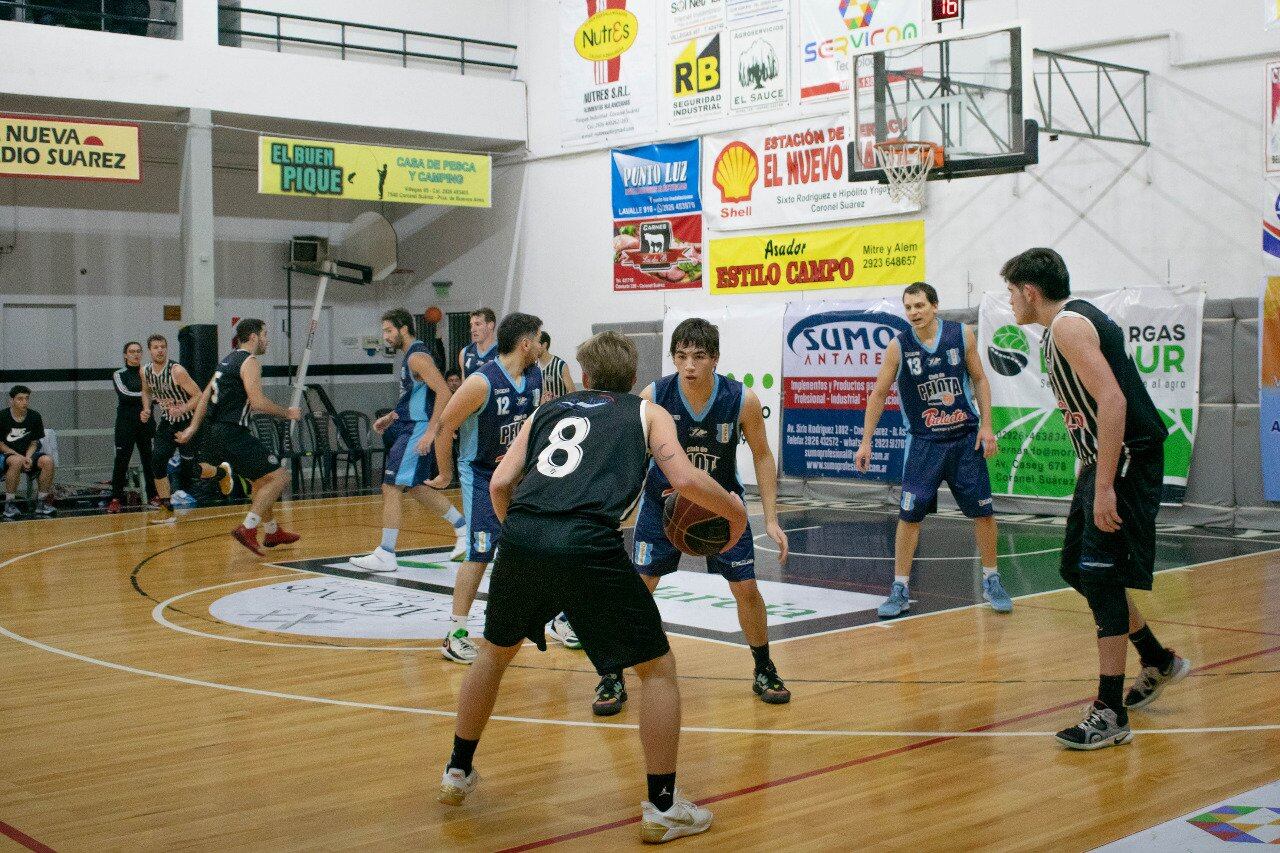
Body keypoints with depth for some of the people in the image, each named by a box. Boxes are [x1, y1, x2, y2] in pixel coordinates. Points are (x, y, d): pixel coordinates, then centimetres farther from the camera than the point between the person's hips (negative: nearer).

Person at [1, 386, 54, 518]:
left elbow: (34, 442, 6)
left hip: (27, 454, 4)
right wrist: (19, 456, -18)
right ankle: (9, 504, -27)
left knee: (47, 461, -26)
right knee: (17, 461, -38)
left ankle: (41, 503, -14)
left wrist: (28, 458, -14)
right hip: (6, 454, -4)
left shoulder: (34, 416, 0)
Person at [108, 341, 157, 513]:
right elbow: (124, 395, -14)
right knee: (121, 460, -6)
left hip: (146, 422, 3)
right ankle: (116, 499, -4)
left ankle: (153, 495, 11)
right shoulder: (119, 375, 3)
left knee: (149, 460, 2)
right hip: (126, 423, -2)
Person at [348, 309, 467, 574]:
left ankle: (385, 556, -6)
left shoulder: (417, 357, -16)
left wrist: (430, 432, -27)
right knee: (415, 488, 20)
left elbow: (444, 393, -25)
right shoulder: (410, 356, 15)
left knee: (391, 488, -10)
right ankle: (463, 528, 31)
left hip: (417, 432, -11)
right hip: (408, 428, 11)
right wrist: (390, 417, 18)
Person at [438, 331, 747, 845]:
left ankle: (458, 772, 42)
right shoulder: (647, 412, 20)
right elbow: (685, 479, 4)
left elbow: (500, 483, 15)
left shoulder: (547, 411, 27)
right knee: (658, 668, 13)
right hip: (589, 547, -4)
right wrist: (734, 510, 21)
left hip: (521, 538, 4)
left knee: (496, 650, 31)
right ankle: (663, 807, 13)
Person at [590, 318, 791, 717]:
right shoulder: (653, 398, -23)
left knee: (746, 588, 2)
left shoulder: (743, 400, -21)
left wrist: (771, 518, -9)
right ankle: (613, 678, 7)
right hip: (663, 500, 0)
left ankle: (764, 672, 25)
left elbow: (762, 456, -5)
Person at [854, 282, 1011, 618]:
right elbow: (879, 394, -2)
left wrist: (986, 426, -3)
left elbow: (979, 380, 4)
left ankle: (991, 581, 22)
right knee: (909, 515, -4)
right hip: (924, 442, -1)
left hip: (966, 438, 1)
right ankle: (900, 590, 5)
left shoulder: (962, 335, -6)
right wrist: (866, 441, -4)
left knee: (983, 511, 5)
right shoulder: (898, 346, -9)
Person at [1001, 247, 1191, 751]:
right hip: (1105, 462, 10)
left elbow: (1112, 400, -25)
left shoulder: (1070, 324, -15)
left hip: (1127, 462, -10)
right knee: (1077, 569, 16)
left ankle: (1111, 715, -4)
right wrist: (1092, 476, 25)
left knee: (1102, 578, -9)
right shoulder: (1066, 324, 16)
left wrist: (1105, 486, -28)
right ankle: (1158, 662, 33)